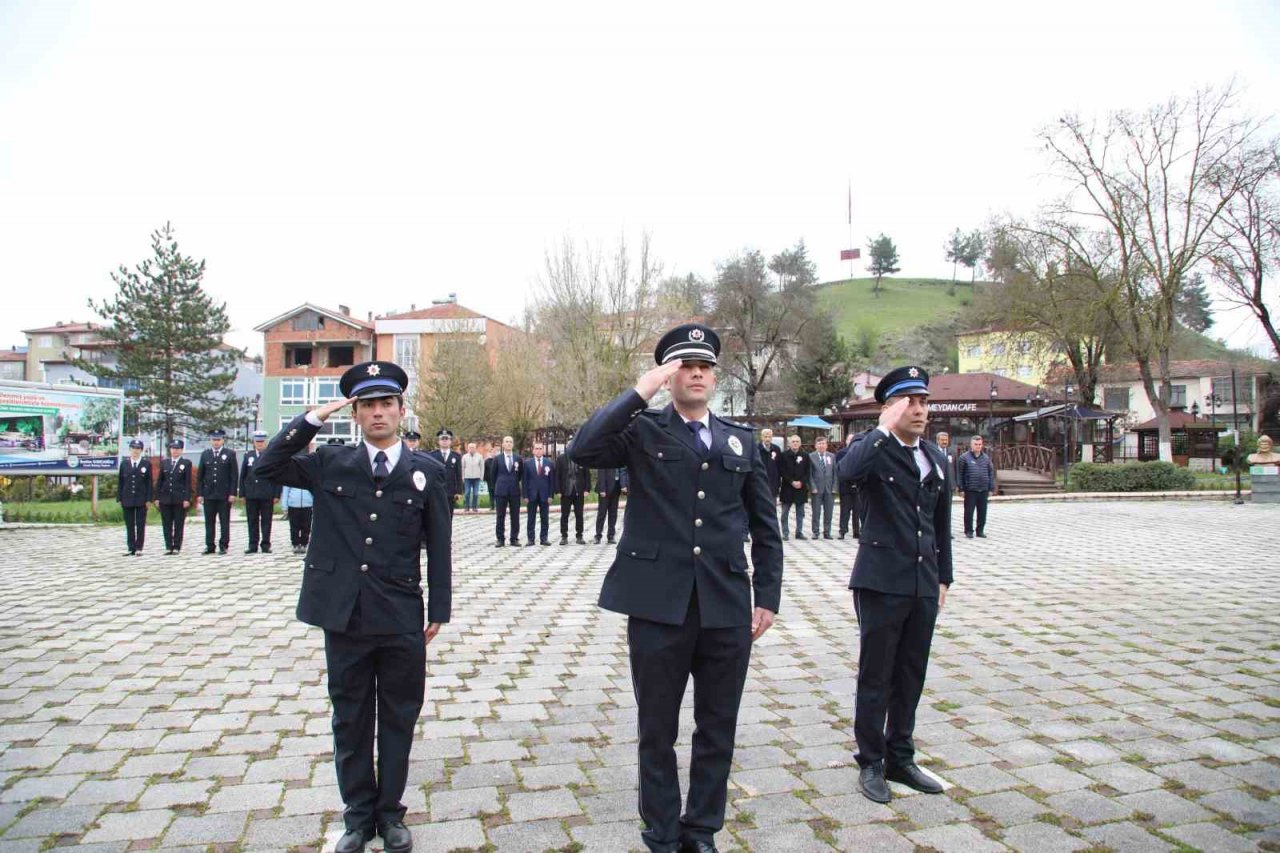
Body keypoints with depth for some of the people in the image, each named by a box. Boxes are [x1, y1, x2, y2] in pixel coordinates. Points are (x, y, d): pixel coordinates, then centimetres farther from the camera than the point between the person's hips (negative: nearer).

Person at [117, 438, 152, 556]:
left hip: (141, 500, -2)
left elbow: (149, 483, 1)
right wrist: (119, 498, 3)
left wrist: (148, 499, -5)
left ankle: (139, 548, 5)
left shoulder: (147, 464, 3)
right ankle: (131, 549, 8)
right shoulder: (124, 463, 9)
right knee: (129, 525, 4)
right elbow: (120, 482, 9)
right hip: (127, 499, 2)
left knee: (140, 525, 1)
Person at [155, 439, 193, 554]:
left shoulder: (186, 463, 2)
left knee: (179, 525, 0)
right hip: (165, 498, 3)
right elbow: (159, 481, 12)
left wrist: (187, 499, -10)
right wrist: (157, 497, 5)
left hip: (180, 499, -3)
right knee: (166, 525, 4)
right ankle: (168, 547, 9)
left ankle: (176, 547, 5)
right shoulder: (164, 463, 12)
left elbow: (188, 482, -3)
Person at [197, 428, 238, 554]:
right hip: (208, 494, 3)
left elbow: (234, 475, -1)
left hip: (224, 494, -3)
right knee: (209, 522, 5)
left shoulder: (230, 454, 2)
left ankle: (223, 546, 6)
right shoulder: (205, 454, 10)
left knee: (224, 522, 1)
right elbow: (199, 475, 10)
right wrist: (200, 493, 2)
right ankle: (209, 546, 10)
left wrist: (232, 493, -8)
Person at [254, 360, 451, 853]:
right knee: (350, 720, 12)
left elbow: (439, 547, 2)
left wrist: (439, 610, 1)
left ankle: (390, 812, 28)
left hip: (402, 619, -1)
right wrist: (314, 418, -9)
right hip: (345, 617, 1)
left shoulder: (427, 472, 0)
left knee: (398, 719, 11)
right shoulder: (330, 465, 3)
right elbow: (268, 467, -4)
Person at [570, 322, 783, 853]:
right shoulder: (643, 431, 1)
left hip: (727, 608, 3)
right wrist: (641, 391, -17)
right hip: (658, 605, -3)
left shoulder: (741, 442, 10)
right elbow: (583, 450, -19)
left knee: (718, 729, 13)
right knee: (657, 730, 10)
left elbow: (765, 527, 13)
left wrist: (767, 598, 7)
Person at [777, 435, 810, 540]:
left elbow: (807, 472, 6)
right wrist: (792, 482, -12)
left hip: (801, 487, 2)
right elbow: (782, 471, -4)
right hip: (787, 488, -2)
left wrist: (801, 482, -9)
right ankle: (785, 533, 5)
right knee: (785, 513, -1)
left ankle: (799, 532, 14)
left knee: (800, 512, 7)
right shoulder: (784, 455, 0)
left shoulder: (805, 456, 7)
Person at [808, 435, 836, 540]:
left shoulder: (832, 456, 10)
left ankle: (827, 532, 12)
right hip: (816, 489, -3)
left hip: (829, 489, 3)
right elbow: (809, 474, -2)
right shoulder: (811, 457, 0)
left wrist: (834, 487, 1)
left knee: (828, 512, 4)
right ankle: (815, 532, 9)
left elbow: (835, 473, 10)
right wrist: (813, 487, -10)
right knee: (815, 512, 1)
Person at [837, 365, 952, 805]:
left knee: (911, 677, 15)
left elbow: (941, 523, 17)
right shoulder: (875, 448, -8)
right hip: (882, 583, -6)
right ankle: (870, 764, 19)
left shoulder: (935, 458, 11)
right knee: (876, 677, 5)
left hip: (924, 585, 6)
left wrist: (943, 577, 16)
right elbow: (848, 469, -33)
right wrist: (884, 429, -27)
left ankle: (900, 759, 29)